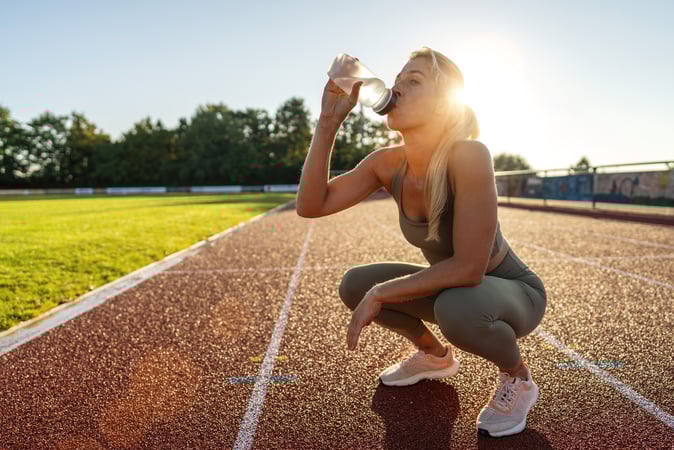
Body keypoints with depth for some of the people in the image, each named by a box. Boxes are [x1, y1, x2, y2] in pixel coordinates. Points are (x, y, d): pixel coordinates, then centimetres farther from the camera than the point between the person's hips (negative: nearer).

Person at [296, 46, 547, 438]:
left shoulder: (468, 154, -32)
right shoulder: (388, 163, -12)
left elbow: (469, 267, -35)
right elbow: (311, 205, -17)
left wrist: (380, 294, -27)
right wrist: (329, 122, -24)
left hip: (515, 292, -6)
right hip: (452, 288, 6)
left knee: (455, 310, -38)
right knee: (354, 285, -5)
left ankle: (518, 378, -2)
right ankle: (436, 356, 20)